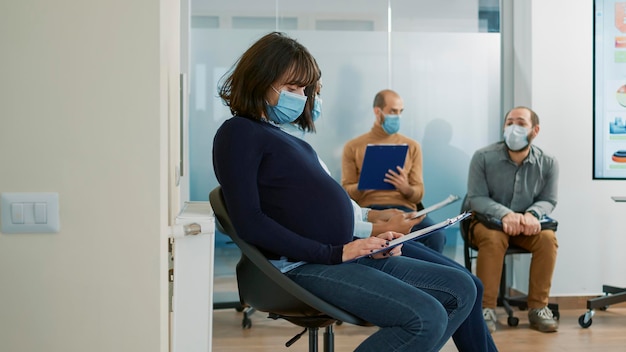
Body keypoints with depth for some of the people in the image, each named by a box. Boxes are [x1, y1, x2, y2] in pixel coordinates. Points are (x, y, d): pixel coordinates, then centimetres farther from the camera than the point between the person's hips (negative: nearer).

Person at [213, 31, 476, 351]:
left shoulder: (288, 139, 22)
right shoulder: (238, 133, -5)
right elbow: (249, 222, -16)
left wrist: (366, 243, 4)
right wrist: (334, 253, -17)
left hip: (345, 256, 9)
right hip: (304, 266, -9)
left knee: (461, 289, 6)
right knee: (426, 319, -23)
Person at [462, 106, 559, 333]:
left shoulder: (548, 163, -6)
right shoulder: (483, 157, -12)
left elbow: (548, 200, -2)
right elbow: (476, 198, -13)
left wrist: (532, 214, -26)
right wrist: (505, 214, -31)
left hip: (526, 223, 3)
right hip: (486, 220, -2)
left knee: (548, 238, -27)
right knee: (493, 238, -36)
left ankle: (538, 307, -15)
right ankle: (486, 309, -28)